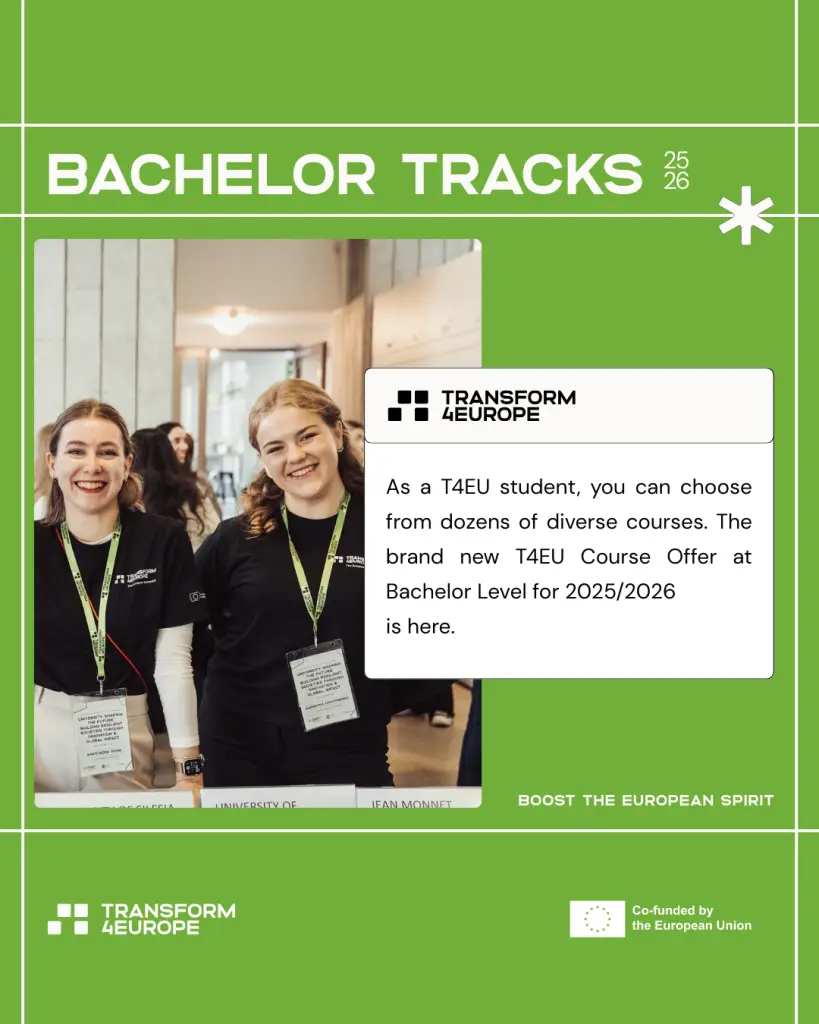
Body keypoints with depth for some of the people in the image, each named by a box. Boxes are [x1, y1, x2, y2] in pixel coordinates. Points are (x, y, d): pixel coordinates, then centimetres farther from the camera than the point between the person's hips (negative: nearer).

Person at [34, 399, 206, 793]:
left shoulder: (164, 540, -5)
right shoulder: (31, 544, -2)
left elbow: (173, 662, -5)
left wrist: (190, 768, -6)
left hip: (124, 739, -1)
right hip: (39, 732, 1)